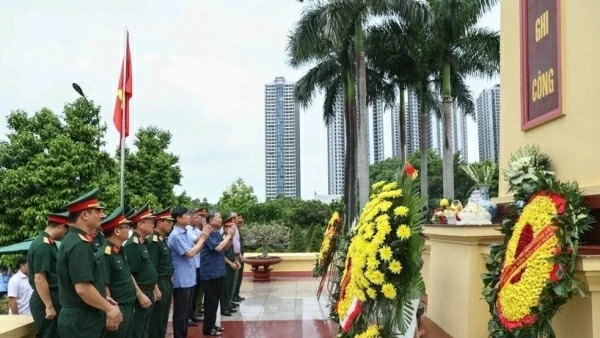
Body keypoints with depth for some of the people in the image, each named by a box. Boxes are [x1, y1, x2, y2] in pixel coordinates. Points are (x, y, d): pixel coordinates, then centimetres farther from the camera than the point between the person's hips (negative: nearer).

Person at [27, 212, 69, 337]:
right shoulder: (43, 245, -19)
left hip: (52, 299, 10)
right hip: (46, 302, -10)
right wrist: (49, 306, -21)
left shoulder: (49, 243, 11)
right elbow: (39, 279, -23)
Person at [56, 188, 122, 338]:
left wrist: (103, 300, 15)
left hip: (79, 318, 10)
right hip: (82, 321, -10)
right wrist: (108, 308, -16)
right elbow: (83, 288, -27)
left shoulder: (73, 240, 12)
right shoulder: (79, 245, -20)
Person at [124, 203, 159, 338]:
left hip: (149, 292, 9)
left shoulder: (143, 243, 10)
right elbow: (129, 274, -21)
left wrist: (155, 289, 18)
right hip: (140, 293, -9)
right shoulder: (132, 245, -19)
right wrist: (140, 296, -21)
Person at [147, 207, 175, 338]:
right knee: (156, 320, 2)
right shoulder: (154, 241, -18)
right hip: (160, 284, -9)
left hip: (168, 283, 9)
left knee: (163, 318, 17)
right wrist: (156, 288, -19)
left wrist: (170, 279, 14)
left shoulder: (163, 239, 11)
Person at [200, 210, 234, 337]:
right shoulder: (208, 233, -17)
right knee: (211, 301, -3)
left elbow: (225, 247, 16)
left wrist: (230, 237, 0)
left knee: (215, 300, 16)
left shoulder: (217, 233, 11)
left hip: (217, 271, 10)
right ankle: (207, 328, 6)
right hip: (210, 272, -9)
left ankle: (212, 324, 25)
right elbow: (218, 247, -26)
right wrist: (228, 236, -15)